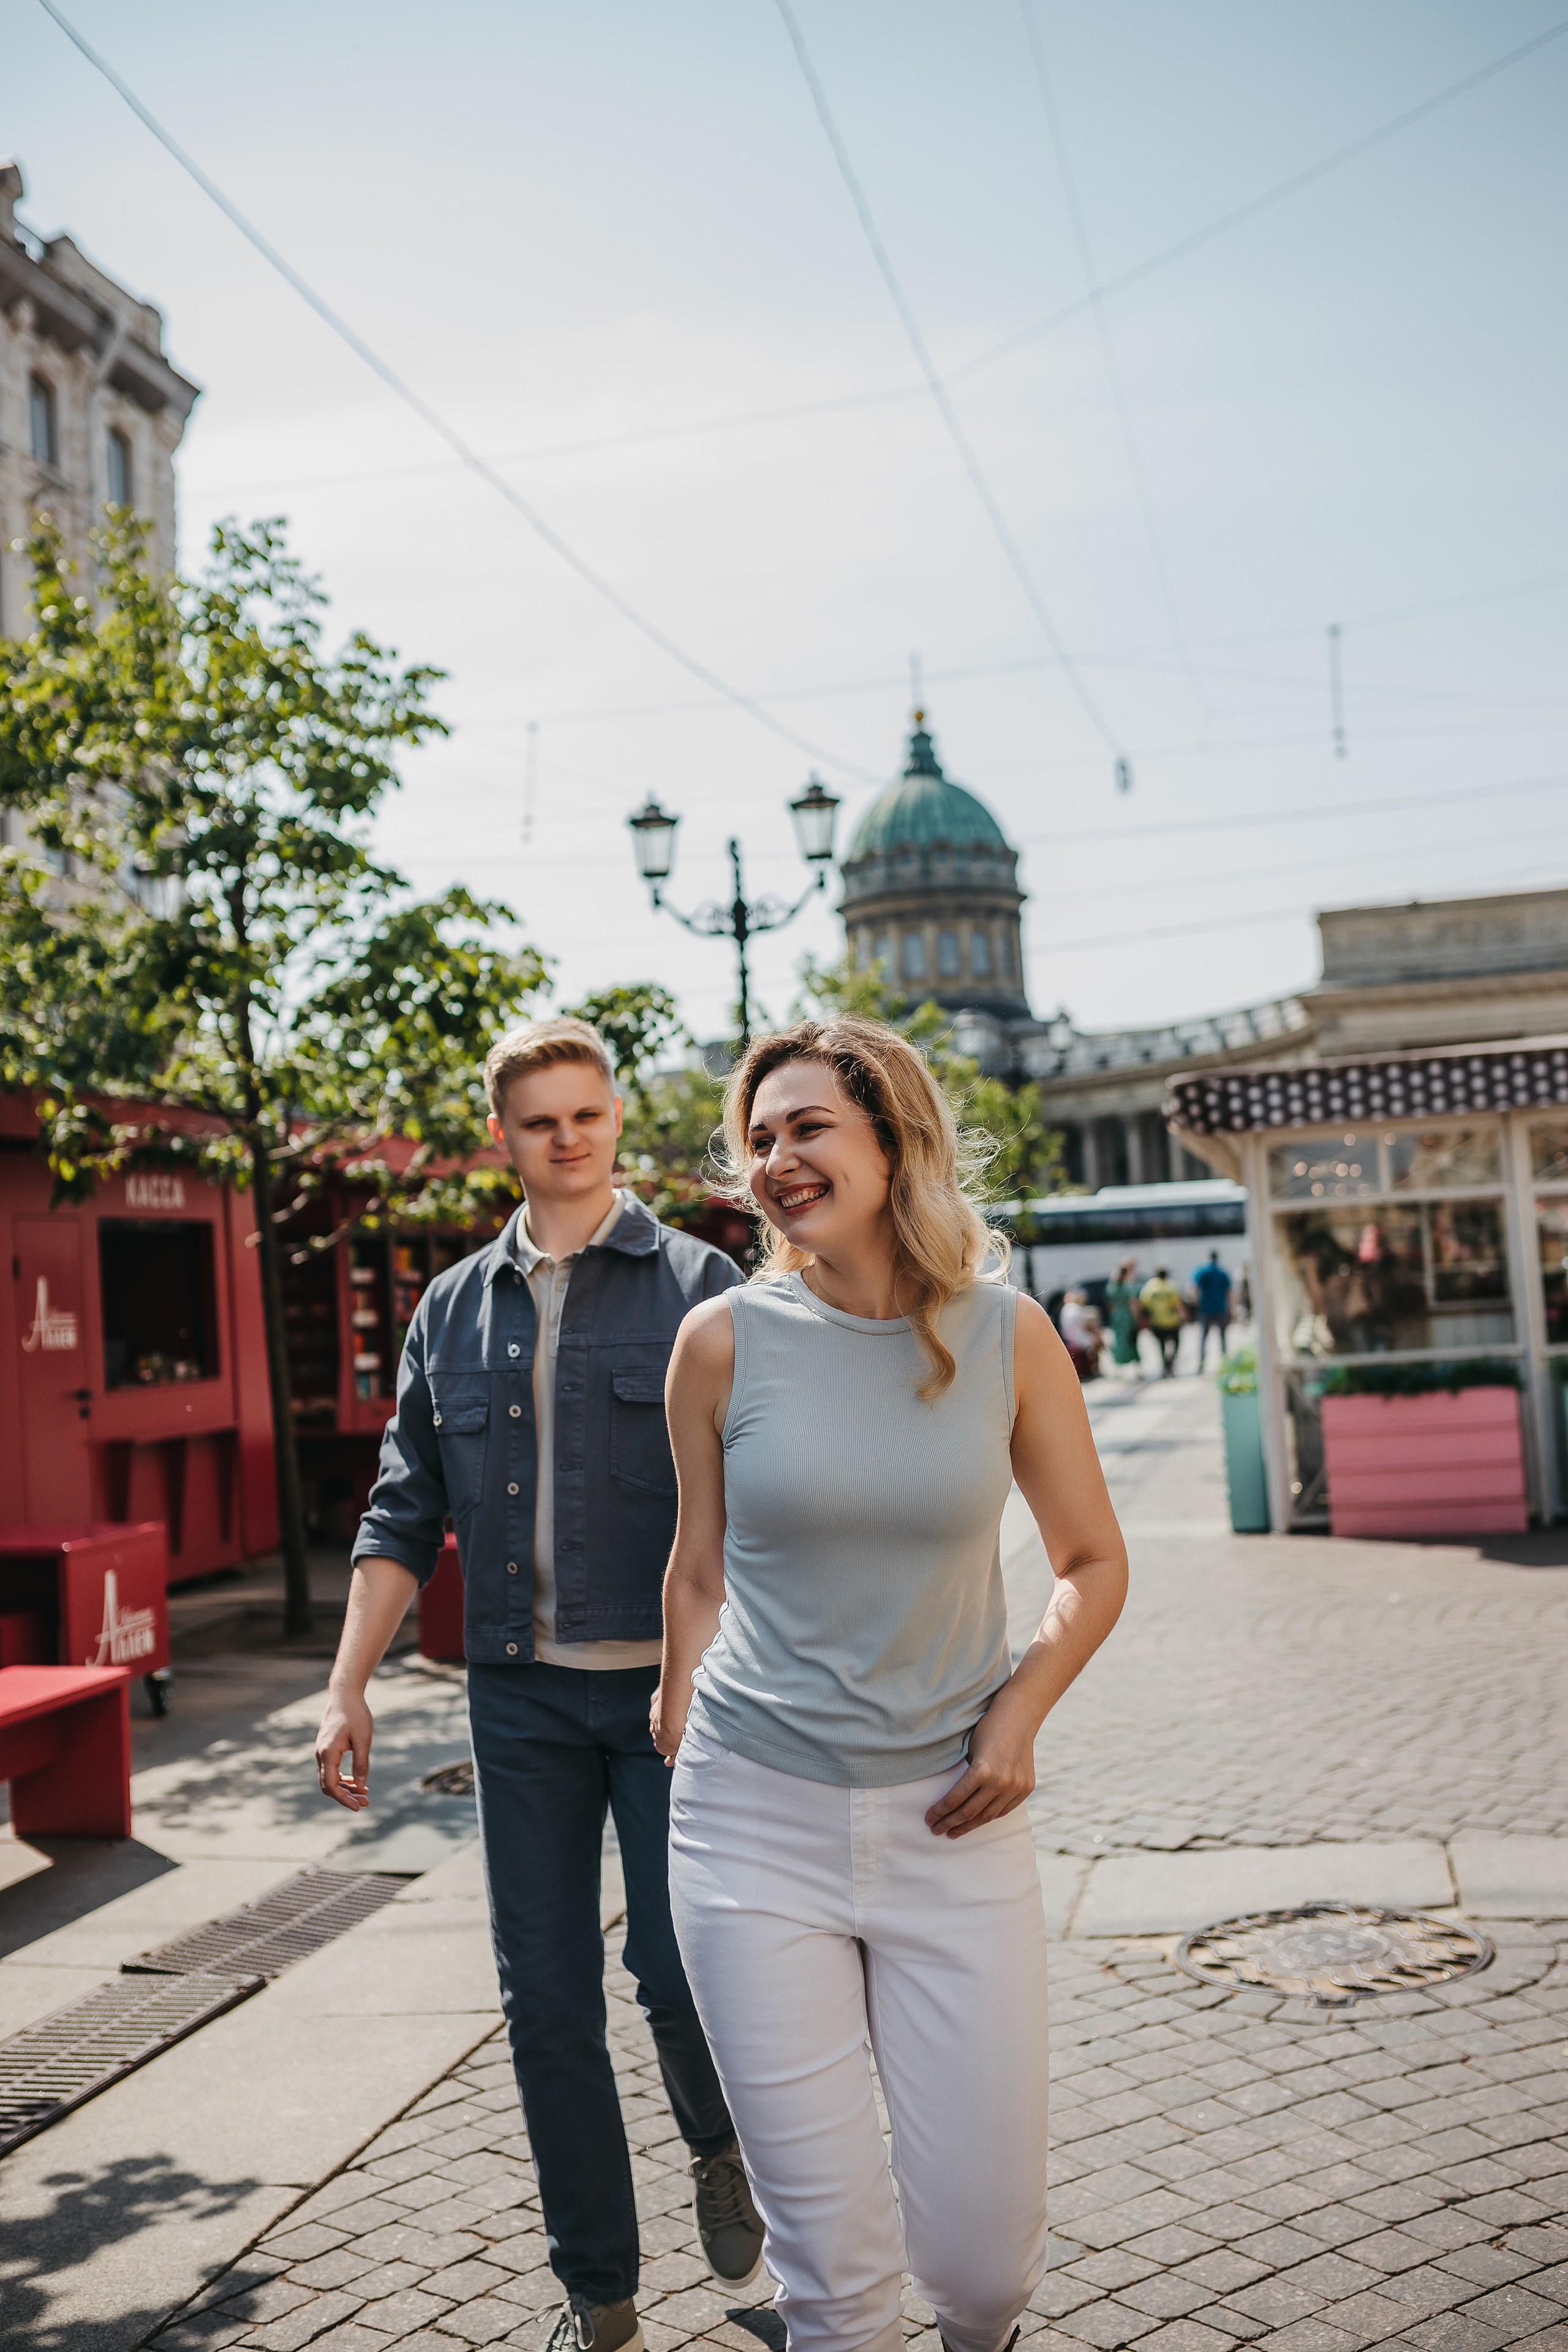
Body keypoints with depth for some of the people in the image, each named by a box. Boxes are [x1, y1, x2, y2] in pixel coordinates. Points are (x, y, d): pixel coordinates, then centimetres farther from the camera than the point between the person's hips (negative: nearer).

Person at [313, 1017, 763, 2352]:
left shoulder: (698, 1286, -1)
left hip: (671, 1686, -3)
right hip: (522, 1697, 3)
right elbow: (405, 1517, 11)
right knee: (546, 1999, 7)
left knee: (677, 1967, -5)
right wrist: (348, 1687, 4)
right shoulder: (454, 1312, 9)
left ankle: (721, 2149, 31)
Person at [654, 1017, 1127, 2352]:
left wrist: (1019, 1715, -5)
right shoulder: (725, 1339, -3)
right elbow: (700, 1571, 9)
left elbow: (1094, 1563, 8)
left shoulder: (1007, 1335, -2)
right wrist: (682, 1741, 9)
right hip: (757, 1825, 0)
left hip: (952, 1823, 1)